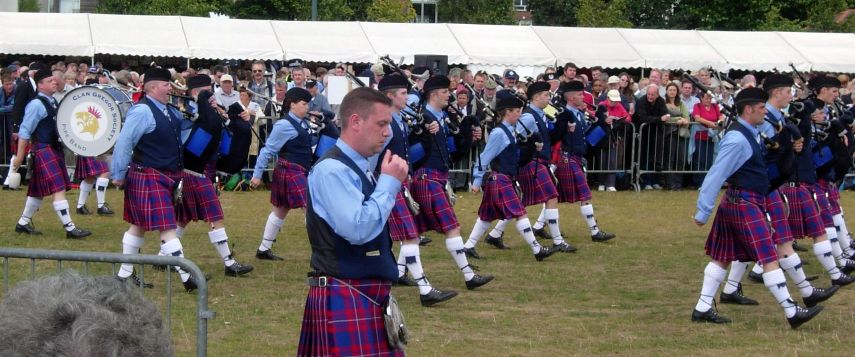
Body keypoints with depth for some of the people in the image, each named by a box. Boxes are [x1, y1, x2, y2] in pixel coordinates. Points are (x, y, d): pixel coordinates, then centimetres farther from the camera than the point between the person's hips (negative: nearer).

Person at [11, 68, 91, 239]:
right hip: (43, 150, -9)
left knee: (39, 190, 16)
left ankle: (23, 223, 27)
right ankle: (70, 228, -12)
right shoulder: (36, 105, -14)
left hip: (55, 149, 9)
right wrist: (20, 155, -14)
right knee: (58, 189, -12)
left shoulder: (53, 102, 12)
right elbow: (25, 131, -14)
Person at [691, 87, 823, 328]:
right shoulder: (737, 139, -20)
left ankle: (702, 309, 17)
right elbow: (716, 174, -20)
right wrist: (703, 212, -19)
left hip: (734, 202, 10)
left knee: (722, 257, 12)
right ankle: (792, 312, -5)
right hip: (744, 203, -10)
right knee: (768, 258, -7)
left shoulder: (750, 133, 10)